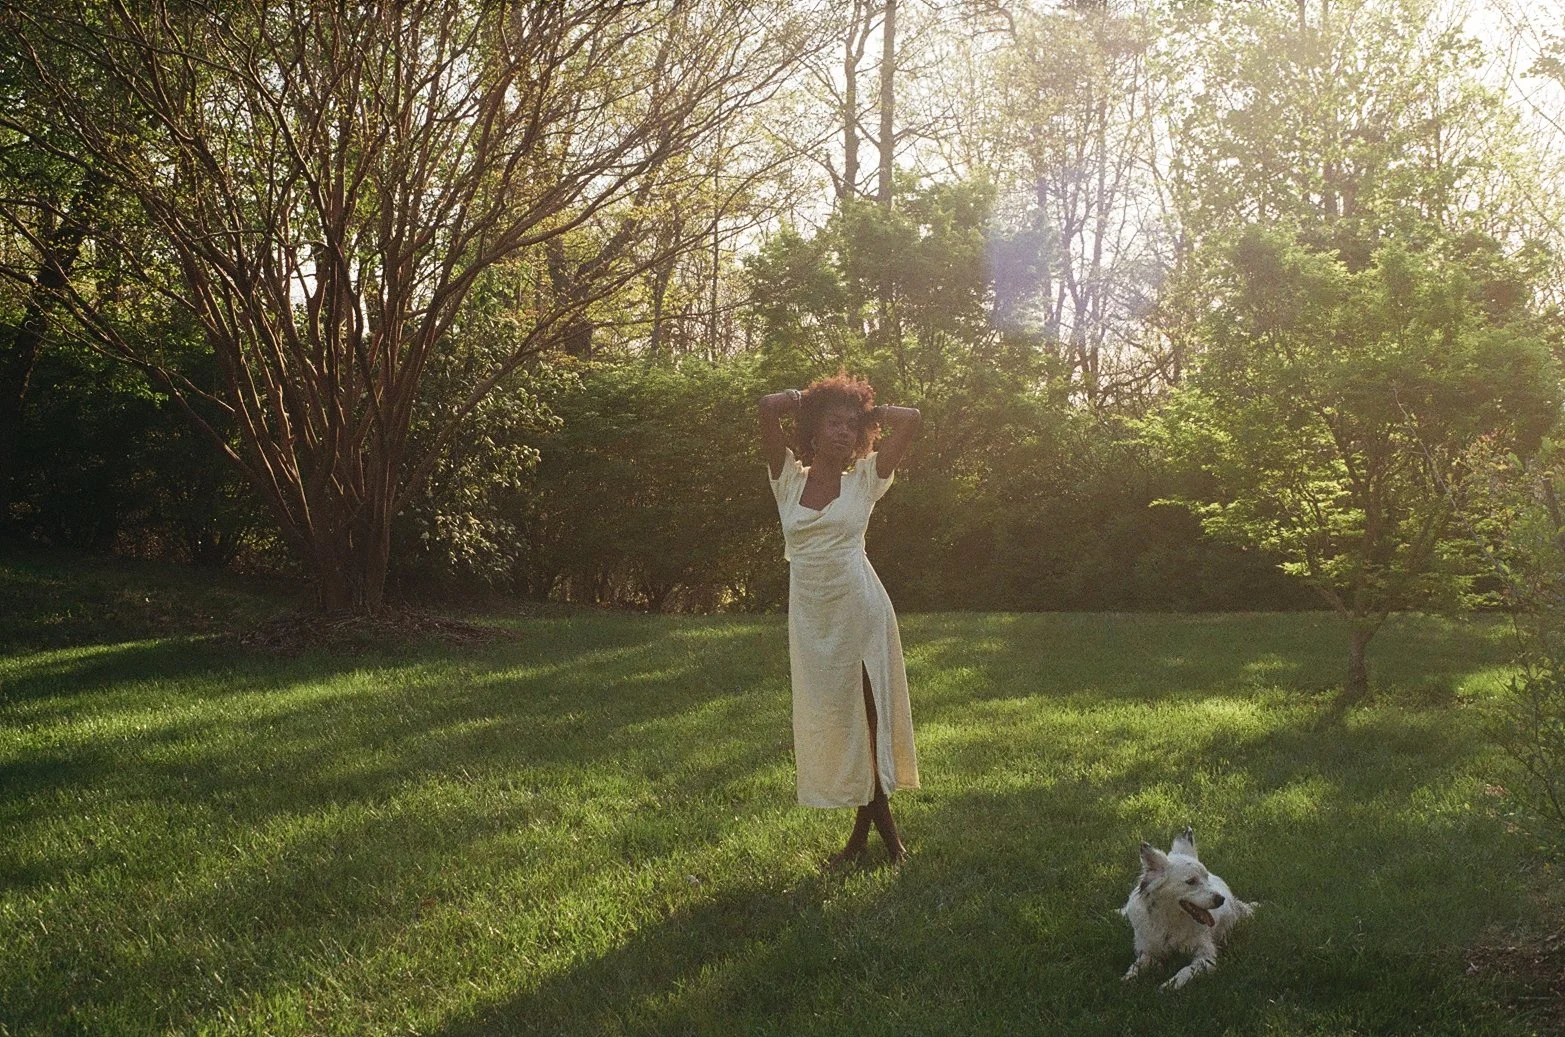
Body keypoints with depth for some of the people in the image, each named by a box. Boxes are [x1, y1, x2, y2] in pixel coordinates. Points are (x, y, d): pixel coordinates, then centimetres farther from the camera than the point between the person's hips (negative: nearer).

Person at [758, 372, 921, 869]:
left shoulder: (864, 480, 2)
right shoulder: (789, 478, 4)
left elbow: (909, 417, -2)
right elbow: (769, 407, -5)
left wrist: (866, 413, 11)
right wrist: (806, 399, 11)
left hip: (859, 609, -2)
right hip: (810, 617, 2)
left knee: (866, 715, 3)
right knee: (825, 719, 7)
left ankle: (866, 831, 15)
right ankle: (880, 827, 22)